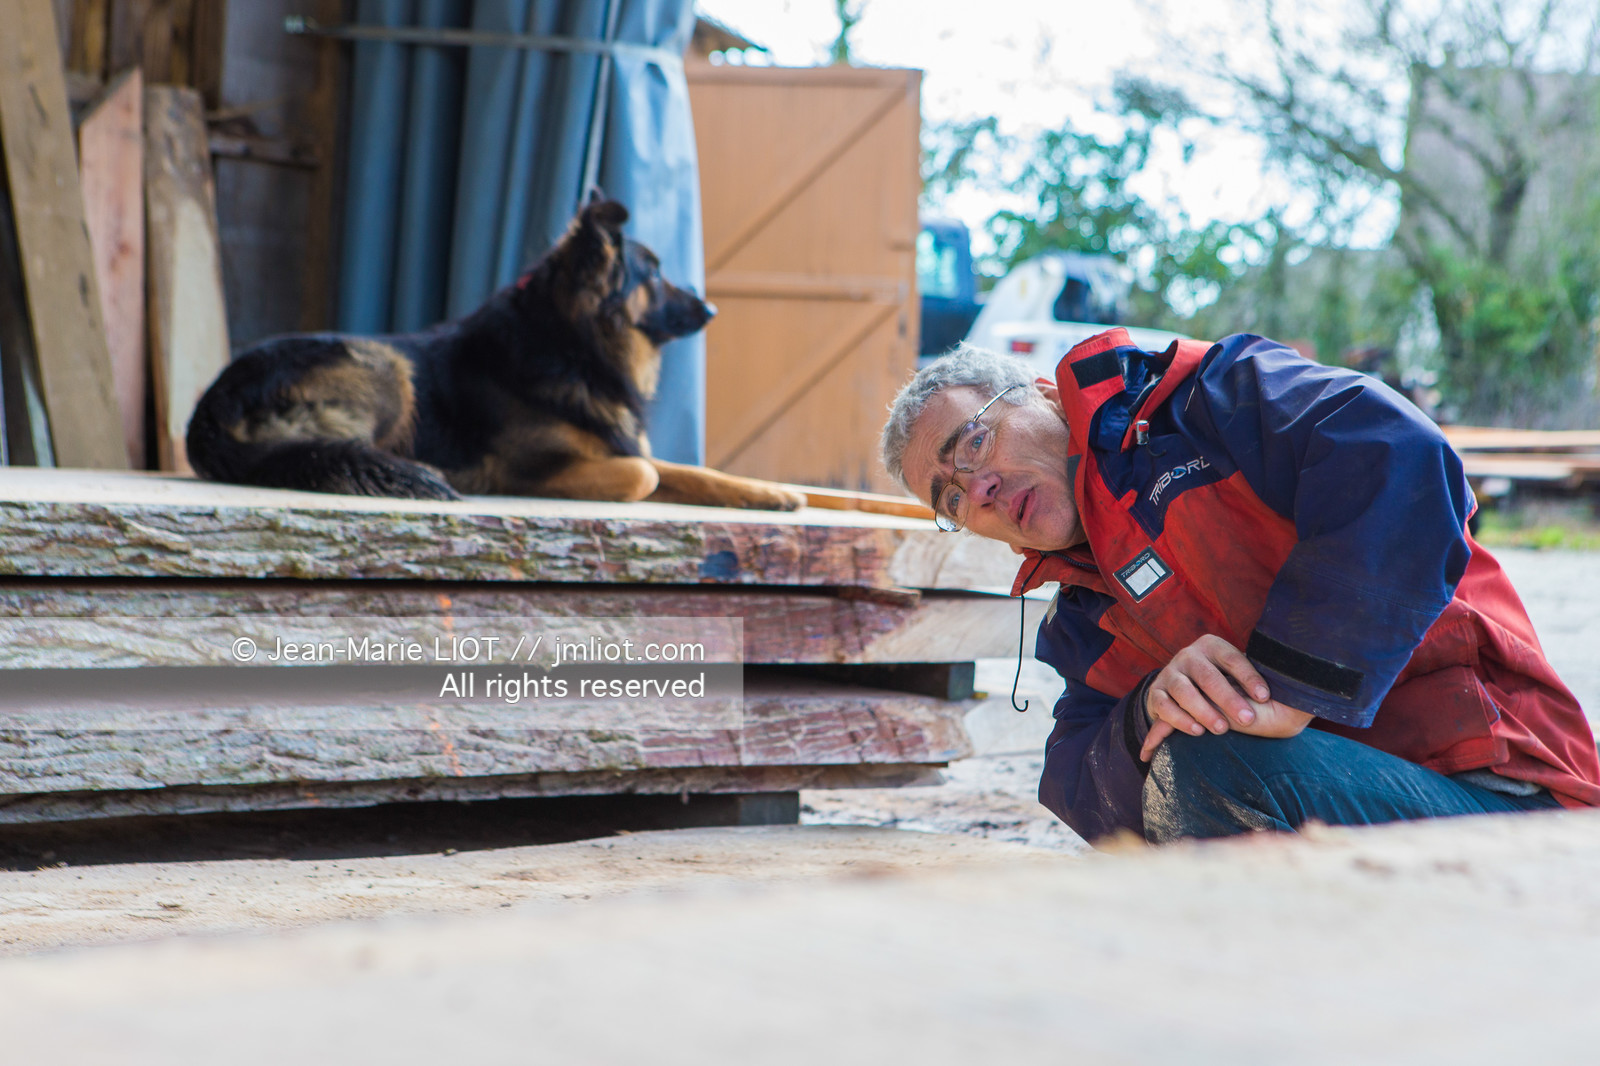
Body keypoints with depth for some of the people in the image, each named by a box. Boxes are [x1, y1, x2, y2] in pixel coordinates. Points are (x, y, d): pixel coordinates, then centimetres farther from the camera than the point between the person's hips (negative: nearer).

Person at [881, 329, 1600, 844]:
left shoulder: (1214, 394, 0)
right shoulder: (1082, 625, 20)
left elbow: (1399, 462, -20)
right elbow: (1080, 797, 4)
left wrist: (1294, 689, -23)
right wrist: (1149, 715, -18)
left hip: (1498, 791, -7)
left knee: (1211, 768, -31)